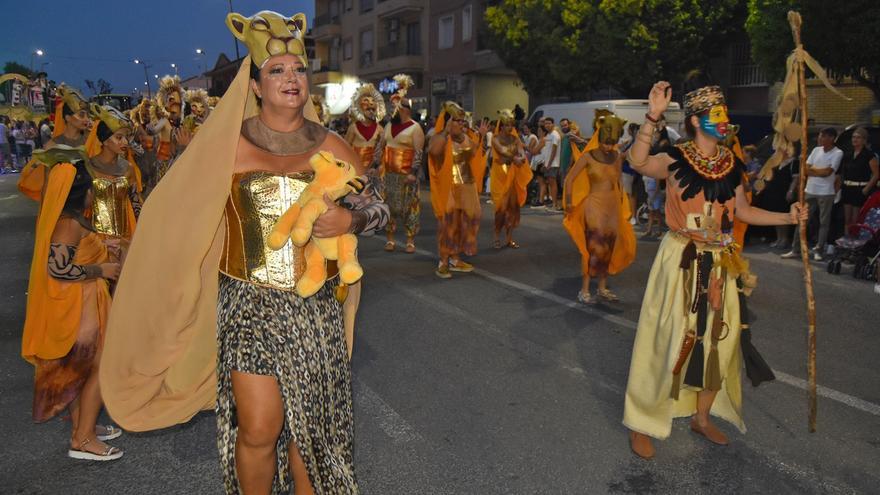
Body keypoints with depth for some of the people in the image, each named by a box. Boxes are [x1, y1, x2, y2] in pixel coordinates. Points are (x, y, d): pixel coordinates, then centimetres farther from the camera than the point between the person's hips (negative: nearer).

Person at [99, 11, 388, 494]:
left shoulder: (331, 148, 5)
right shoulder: (229, 147, 0)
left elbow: (377, 208, 10)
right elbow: (179, 211, 5)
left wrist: (350, 218, -11)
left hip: (316, 309, 2)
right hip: (249, 306, -1)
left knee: (309, 422, 11)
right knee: (259, 428, -1)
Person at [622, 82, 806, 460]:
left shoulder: (731, 164, 6)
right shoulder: (677, 160, -10)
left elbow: (743, 211, 13)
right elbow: (638, 162, -30)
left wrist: (787, 217, 1)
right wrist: (653, 116, -38)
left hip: (719, 264, 6)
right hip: (681, 260, -6)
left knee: (716, 339, 13)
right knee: (669, 339, -1)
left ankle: (702, 418, 33)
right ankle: (641, 423, 14)